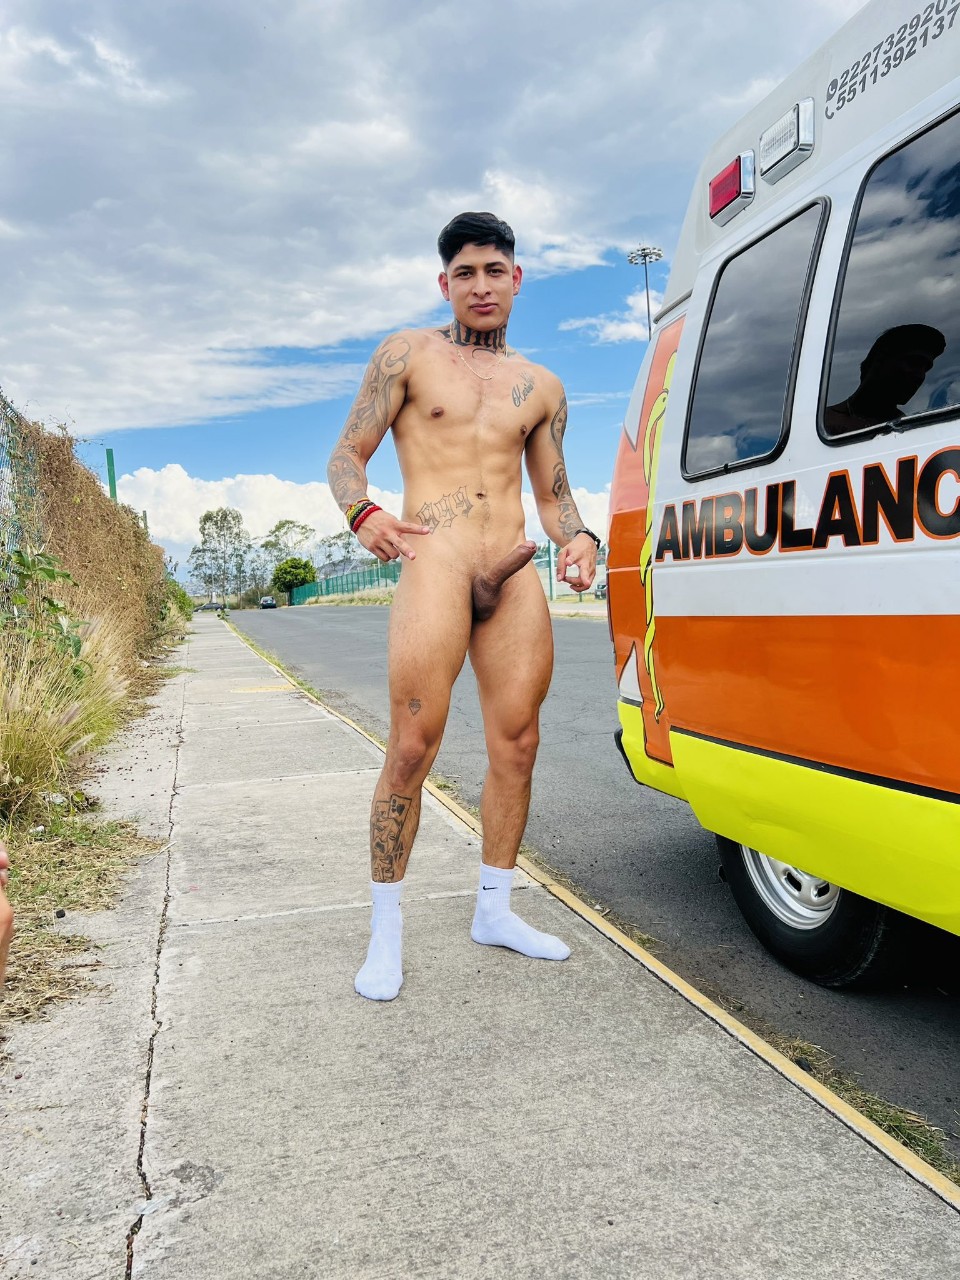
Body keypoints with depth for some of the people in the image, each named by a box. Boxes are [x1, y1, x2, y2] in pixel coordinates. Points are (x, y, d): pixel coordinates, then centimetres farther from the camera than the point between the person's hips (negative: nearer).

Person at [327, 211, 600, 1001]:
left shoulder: (541, 388, 20)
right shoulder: (408, 355, 10)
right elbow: (347, 455, 6)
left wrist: (577, 537, 1)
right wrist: (364, 513, -14)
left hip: (517, 574, 4)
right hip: (436, 561, -4)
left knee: (517, 744, 4)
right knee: (412, 750, -9)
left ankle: (494, 910, 21)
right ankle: (386, 933, 4)